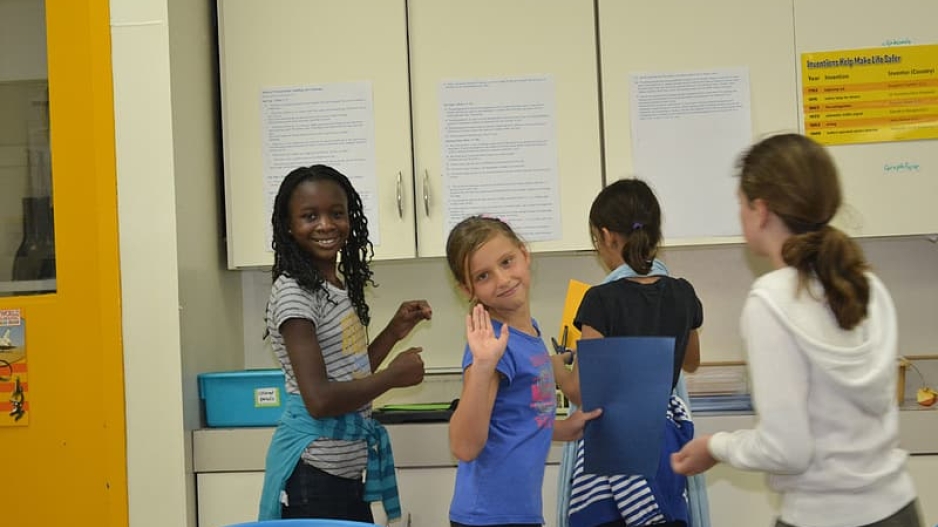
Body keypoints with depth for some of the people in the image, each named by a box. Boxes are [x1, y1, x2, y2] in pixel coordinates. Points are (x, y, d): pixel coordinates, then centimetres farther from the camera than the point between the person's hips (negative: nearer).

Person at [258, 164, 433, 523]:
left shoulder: (338, 287, 10)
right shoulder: (294, 293, -17)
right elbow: (319, 400, -24)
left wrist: (395, 331, 9)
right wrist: (393, 376, -12)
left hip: (345, 469, 9)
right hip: (313, 471, -9)